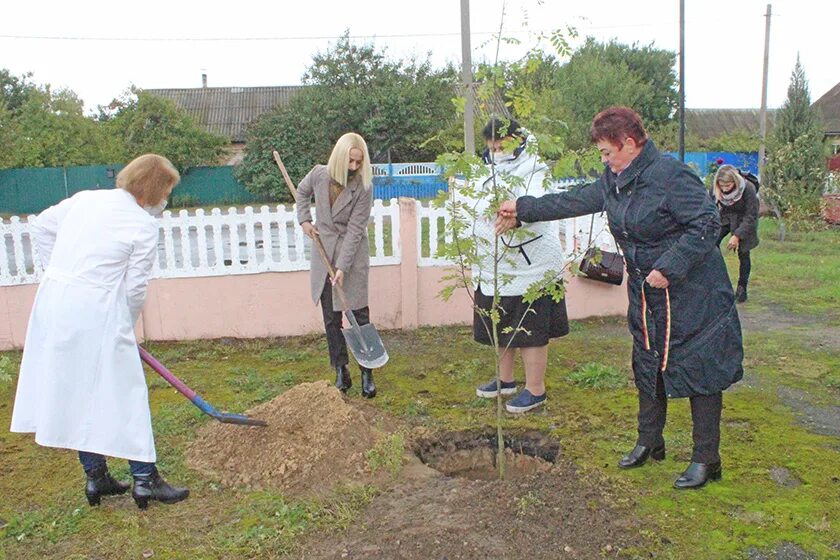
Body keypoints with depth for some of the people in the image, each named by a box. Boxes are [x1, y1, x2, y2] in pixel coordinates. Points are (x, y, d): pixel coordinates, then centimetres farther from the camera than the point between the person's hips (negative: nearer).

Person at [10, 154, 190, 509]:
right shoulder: (143, 225, -8)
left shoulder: (84, 198, 10)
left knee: (75, 390, 15)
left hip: (52, 303, 7)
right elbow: (135, 288, -8)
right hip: (96, 311, -7)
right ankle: (144, 478, 12)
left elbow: (39, 228, 20)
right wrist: (127, 325, 8)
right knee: (123, 391, 4)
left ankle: (95, 477, 27)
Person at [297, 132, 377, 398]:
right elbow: (302, 192, 18)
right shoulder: (319, 174, -7)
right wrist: (304, 220, 5)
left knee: (359, 315, -2)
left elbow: (355, 230, -18)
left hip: (353, 254, -3)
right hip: (323, 253, 4)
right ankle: (341, 373, 18)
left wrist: (342, 267, -22)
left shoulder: (363, 187, -16)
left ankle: (367, 374, 8)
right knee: (331, 318, 7)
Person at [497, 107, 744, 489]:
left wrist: (668, 268, -25)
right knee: (647, 366, 16)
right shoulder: (613, 181, 5)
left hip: (691, 294, -8)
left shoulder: (671, 175, -21)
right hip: (646, 293, 9)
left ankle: (706, 460, 15)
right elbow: (575, 201, 17)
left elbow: (707, 225, -22)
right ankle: (649, 442, 34)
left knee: (699, 371, 1)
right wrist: (523, 209, 19)